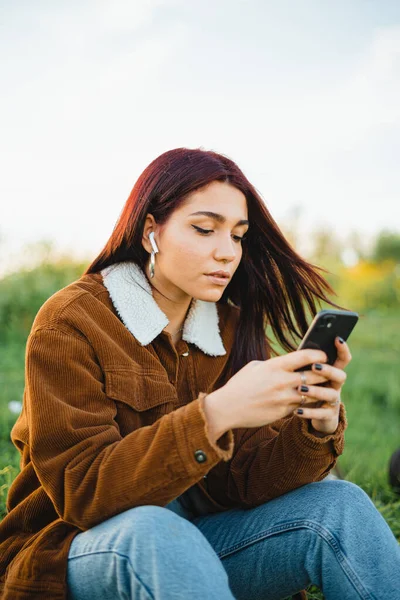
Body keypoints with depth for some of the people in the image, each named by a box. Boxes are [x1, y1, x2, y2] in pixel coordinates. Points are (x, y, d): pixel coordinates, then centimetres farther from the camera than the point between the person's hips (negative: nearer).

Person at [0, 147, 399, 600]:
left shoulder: (232, 327, 1)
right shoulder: (70, 323, -15)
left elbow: (244, 483, -6)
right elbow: (81, 490, -24)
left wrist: (317, 425, -28)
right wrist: (214, 414, -36)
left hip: (186, 543, 5)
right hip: (74, 550, -5)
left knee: (340, 506, -17)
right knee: (156, 531, -39)